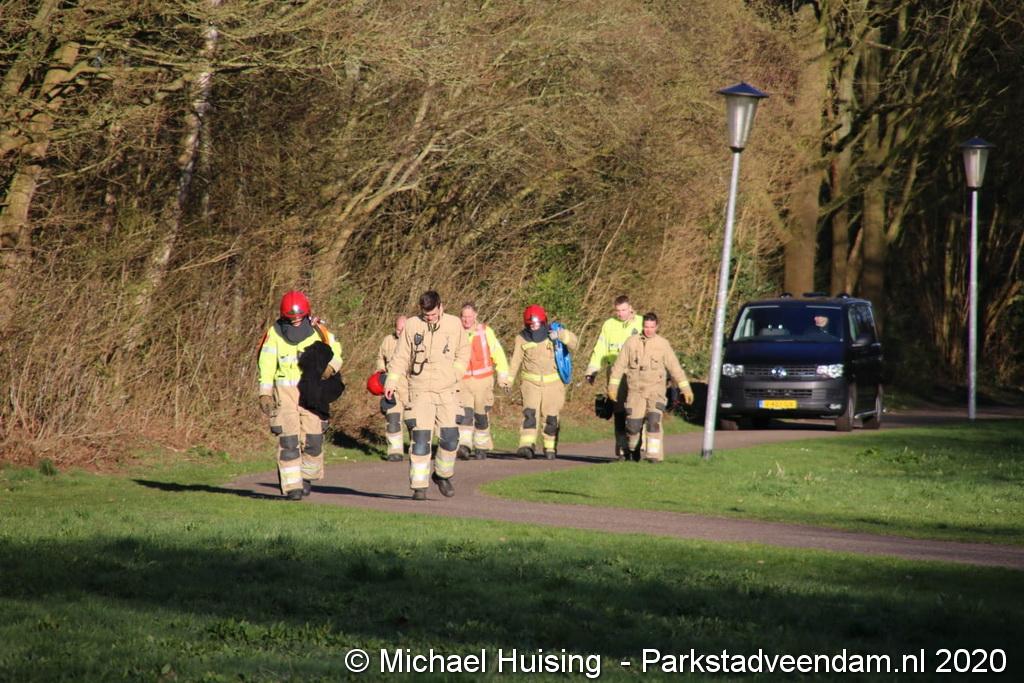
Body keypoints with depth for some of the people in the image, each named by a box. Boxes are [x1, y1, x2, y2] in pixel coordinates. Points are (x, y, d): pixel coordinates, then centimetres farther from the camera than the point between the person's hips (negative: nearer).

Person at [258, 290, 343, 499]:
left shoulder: (318, 332, 0)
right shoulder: (274, 335, -2)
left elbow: (335, 352, 12)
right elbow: (266, 365, -1)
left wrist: (330, 367, -10)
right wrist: (265, 394, -8)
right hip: (284, 390, -1)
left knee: (313, 439, -1)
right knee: (288, 440, -9)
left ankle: (306, 477, 22)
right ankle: (291, 485, -6)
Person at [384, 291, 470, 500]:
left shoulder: (454, 324, 4)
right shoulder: (412, 325, 0)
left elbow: (463, 353, 16)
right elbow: (401, 357, 3)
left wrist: (454, 374, 2)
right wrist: (391, 382, -7)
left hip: (447, 390, 2)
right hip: (420, 390, -2)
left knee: (450, 436, -1)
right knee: (420, 438, -8)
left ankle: (443, 475, 23)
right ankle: (419, 485, -5)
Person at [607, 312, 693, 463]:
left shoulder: (663, 344, 1)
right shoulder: (631, 342, 2)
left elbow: (675, 367, 3)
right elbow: (619, 365, 5)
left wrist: (686, 389, 2)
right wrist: (613, 386, 2)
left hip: (656, 390, -1)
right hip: (636, 391, 1)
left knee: (654, 421, -16)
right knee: (633, 425, -2)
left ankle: (654, 454, -16)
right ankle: (633, 449, 25)